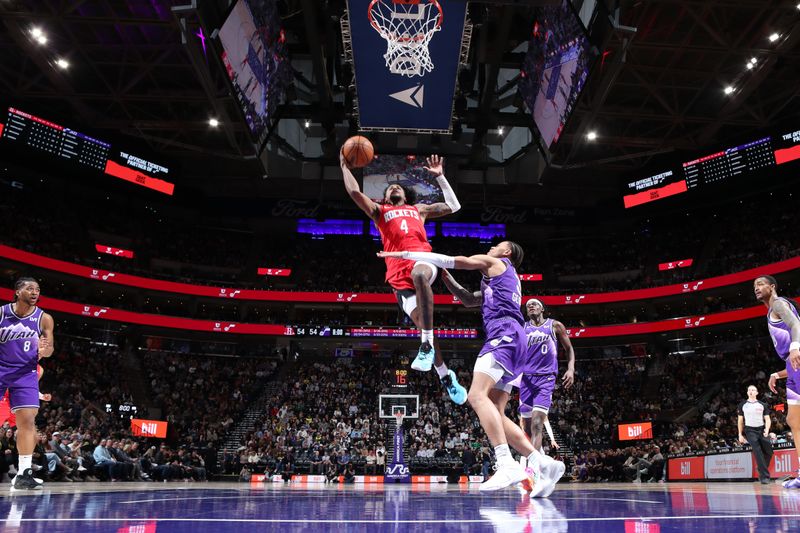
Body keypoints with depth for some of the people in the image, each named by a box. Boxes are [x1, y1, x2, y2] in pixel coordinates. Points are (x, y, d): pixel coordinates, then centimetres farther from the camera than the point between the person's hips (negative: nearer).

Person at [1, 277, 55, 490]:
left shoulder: (44, 319, -3)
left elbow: (49, 348, 1)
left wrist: (44, 350, -20)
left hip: (25, 373, 1)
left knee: (27, 420, -8)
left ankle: (23, 473, -6)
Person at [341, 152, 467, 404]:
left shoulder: (419, 210, 33)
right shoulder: (379, 211, 29)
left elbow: (453, 206, 33)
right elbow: (354, 191, 15)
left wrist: (439, 177, 31)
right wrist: (344, 165, 20)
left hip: (422, 257, -1)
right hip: (399, 275, 1)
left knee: (419, 273, -41)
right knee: (423, 325, -11)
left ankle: (426, 344, -40)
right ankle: (446, 377, 3)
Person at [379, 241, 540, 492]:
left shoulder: (494, 262, 12)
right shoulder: (509, 279, 36)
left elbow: (449, 260, 5)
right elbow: (470, 300, 39)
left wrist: (404, 254, 6)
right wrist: (447, 278, 33)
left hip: (504, 333, -9)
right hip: (515, 340, 9)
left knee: (477, 395, -24)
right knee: (495, 413, 6)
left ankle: (507, 464, -35)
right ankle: (537, 460, 1)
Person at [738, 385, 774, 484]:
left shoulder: (762, 405, 8)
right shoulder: (742, 405, 6)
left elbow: (767, 419, 5)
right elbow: (740, 421, 10)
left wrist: (767, 429, -15)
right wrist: (740, 434, 4)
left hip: (761, 429, 2)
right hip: (750, 430, -2)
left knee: (768, 451, -3)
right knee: (758, 452, -17)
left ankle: (762, 473, 19)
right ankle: (764, 476, -18)